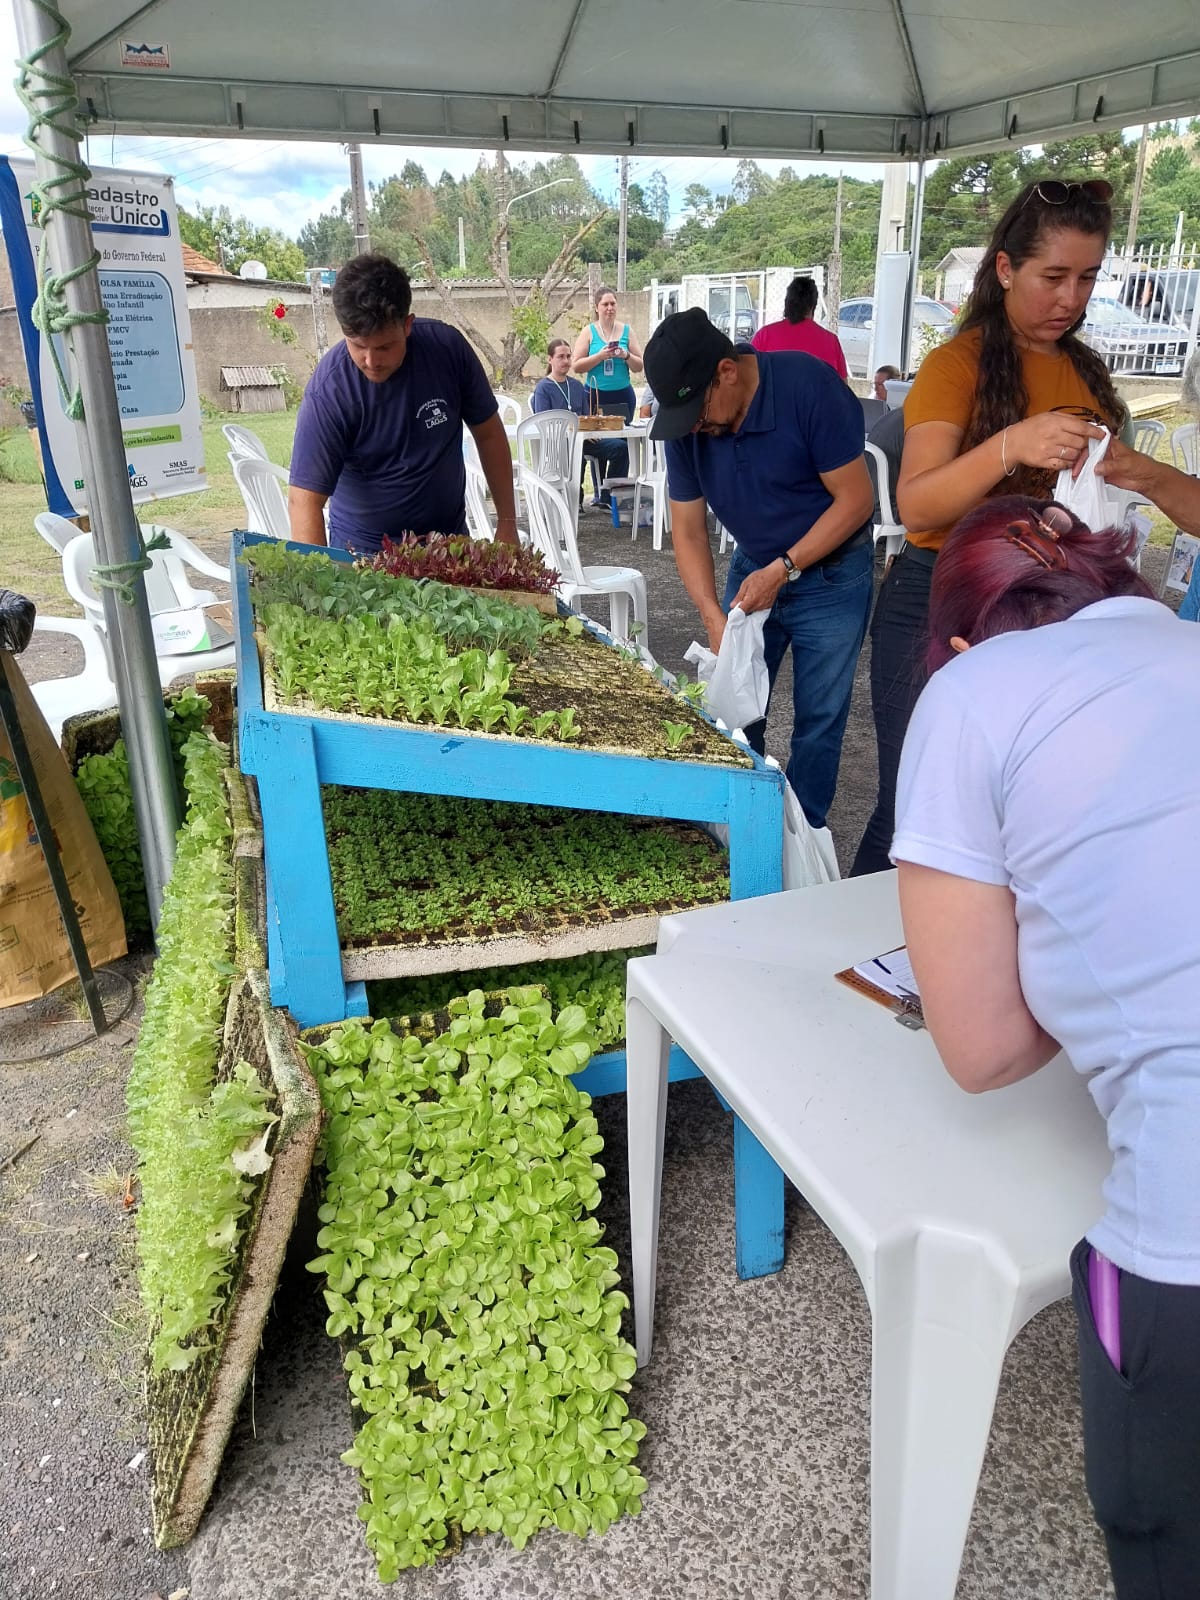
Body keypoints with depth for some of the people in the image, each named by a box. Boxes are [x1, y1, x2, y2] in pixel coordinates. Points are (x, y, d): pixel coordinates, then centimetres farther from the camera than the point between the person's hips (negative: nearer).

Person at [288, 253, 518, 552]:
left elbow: (488, 433, -1)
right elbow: (304, 501, -23)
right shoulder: (328, 392, -21)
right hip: (363, 551, -2)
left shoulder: (447, 346, -12)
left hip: (450, 540, 3)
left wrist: (507, 522, -2)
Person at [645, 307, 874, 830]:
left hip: (830, 575, -4)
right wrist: (713, 617, -18)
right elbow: (688, 529, -6)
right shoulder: (687, 422, -11)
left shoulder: (808, 385, -24)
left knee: (817, 724, 0)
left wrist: (783, 570, -26)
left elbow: (855, 498, -20)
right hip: (752, 568, 4)